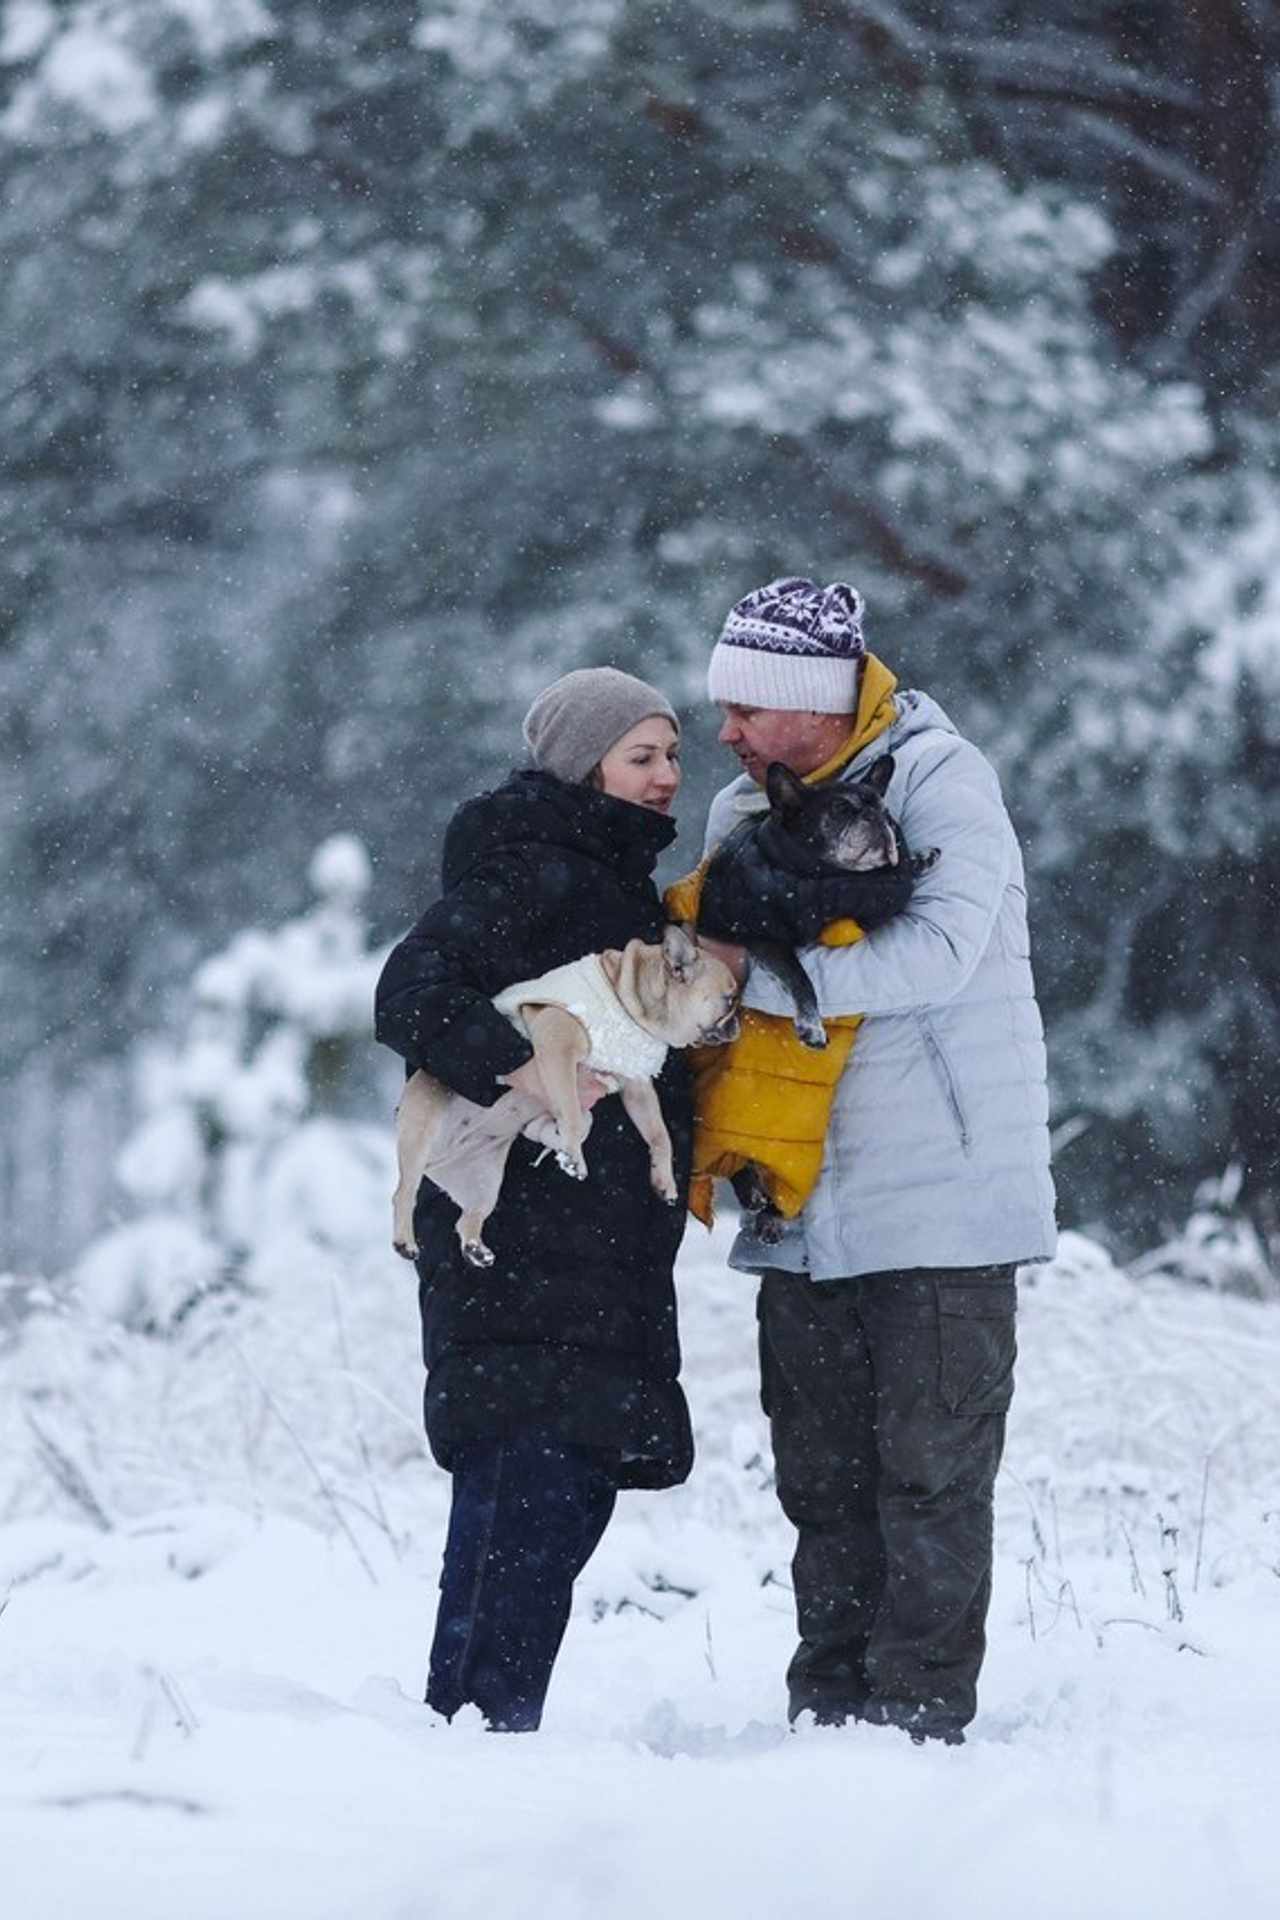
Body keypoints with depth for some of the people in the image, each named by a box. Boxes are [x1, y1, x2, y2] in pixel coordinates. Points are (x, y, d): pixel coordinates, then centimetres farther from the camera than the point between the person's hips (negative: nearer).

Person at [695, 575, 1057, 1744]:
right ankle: (828, 1710, 15)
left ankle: (921, 1714, -1)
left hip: (942, 1197, -6)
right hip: (807, 1211, 6)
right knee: (823, 1477, 9)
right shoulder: (744, 813, 12)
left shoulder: (942, 783, -9)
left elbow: (938, 953, -23)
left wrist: (760, 976, -23)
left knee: (931, 1471, -5)